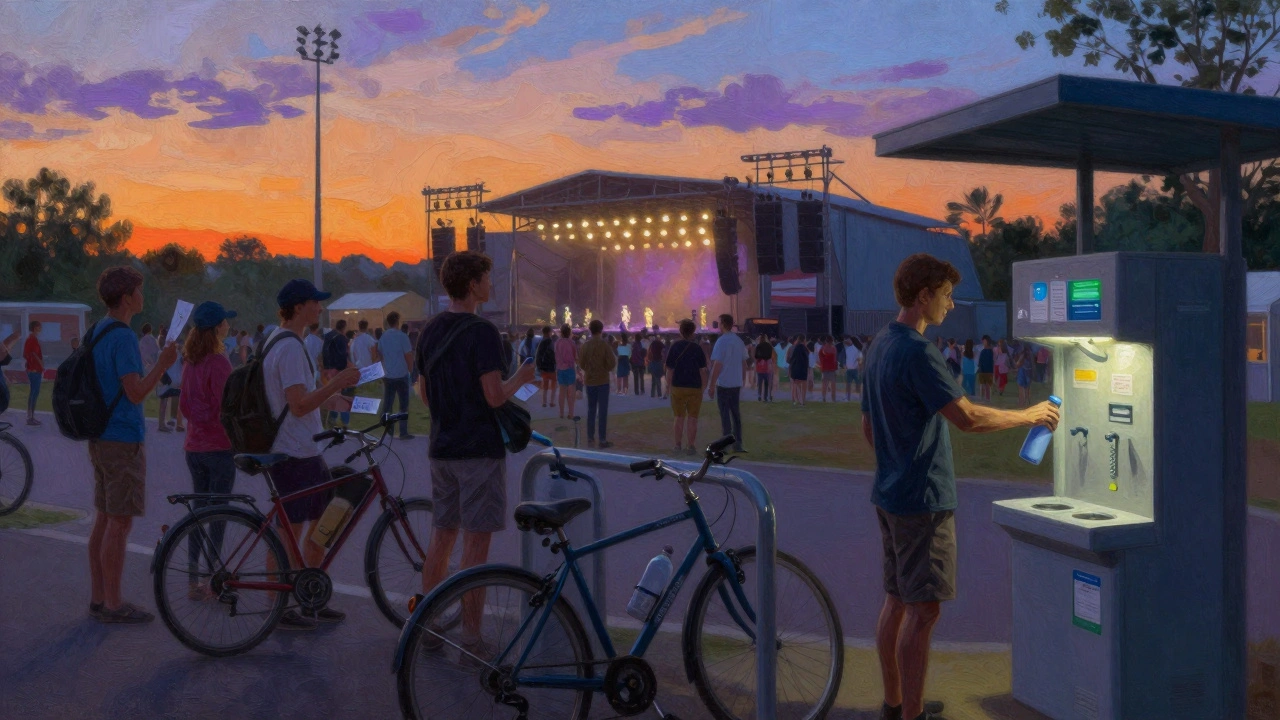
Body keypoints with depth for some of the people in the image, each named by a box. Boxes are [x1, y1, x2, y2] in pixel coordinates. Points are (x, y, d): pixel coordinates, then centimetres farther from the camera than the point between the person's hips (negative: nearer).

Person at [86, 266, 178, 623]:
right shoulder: (122, 338, -17)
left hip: (100, 439, 10)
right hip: (123, 440, -10)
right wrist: (162, 364, -13)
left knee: (104, 519, 14)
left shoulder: (96, 331, 12)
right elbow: (136, 392, -22)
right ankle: (113, 604, 4)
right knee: (120, 523, -3)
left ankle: (98, 597, 21)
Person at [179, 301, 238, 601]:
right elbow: (226, 407, -17)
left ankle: (193, 581, 19)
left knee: (199, 509, 13)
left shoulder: (191, 362, 8)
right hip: (219, 446, -7)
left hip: (194, 446, 8)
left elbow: (184, 405, 12)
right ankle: (211, 582, 5)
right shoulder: (219, 363, -16)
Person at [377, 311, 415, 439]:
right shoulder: (402, 336, -12)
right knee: (404, 405, 3)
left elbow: (380, 356, 13)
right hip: (401, 376, -5)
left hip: (387, 376, 5)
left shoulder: (382, 337, 4)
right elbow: (409, 358, -10)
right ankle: (403, 433, 2)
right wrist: (408, 368, 8)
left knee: (387, 404, 10)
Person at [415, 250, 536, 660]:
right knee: (476, 542, -2)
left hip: (442, 449, 8)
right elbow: (494, 395, -19)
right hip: (480, 449, -8)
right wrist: (521, 378, -1)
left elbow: (423, 392, 15)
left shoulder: (430, 331, 9)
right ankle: (471, 639, 3)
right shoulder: (482, 332, -15)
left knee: (441, 536, 14)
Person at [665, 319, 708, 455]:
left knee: (679, 418, 12)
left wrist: (668, 385, 6)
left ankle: (678, 445, 15)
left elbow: (669, 369, -3)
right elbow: (702, 370, -4)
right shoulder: (697, 348, -6)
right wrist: (704, 386, 6)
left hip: (678, 387, 1)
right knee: (692, 418, 5)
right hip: (695, 388, -1)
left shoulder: (674, 347, -3)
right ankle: (690, 446, 4)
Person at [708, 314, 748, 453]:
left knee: (725, 415, -1)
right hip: (736, 384, 6)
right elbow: (744, 364, 13)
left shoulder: (721, 341, -13)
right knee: (736, 414, 12)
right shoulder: (739, 341, 8)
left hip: (723, 384, -6)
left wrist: (711, 385, -12)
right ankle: (738, 444, 15)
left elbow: (717, 365, -16)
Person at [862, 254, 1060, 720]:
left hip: (890, 494, 10)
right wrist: (1029, 416, -10)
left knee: (897, 602, 15)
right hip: (923, 499, -10)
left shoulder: (880, 347, 12)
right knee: (923, 610, -2)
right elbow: (967, 418, -23)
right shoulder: (918, 353, -18)